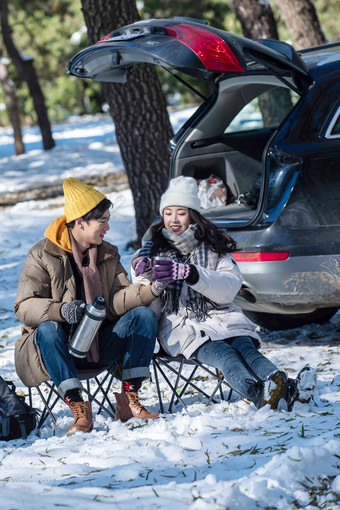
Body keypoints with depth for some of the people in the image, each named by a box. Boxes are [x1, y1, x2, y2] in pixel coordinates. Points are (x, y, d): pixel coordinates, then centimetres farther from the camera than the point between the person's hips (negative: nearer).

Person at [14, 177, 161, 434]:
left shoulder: (109, 254, 9)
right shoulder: (43, 255, -7)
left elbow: (117, 300, -4)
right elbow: (24, 307, -16)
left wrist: (151, 290, -22)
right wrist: (59, 311, -35)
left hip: (101, 345, 4)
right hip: (61, 346, -4)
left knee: (144, 315, -16)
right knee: (47, 330, -36)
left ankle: (129, 399, -20)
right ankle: (79, 408, -37)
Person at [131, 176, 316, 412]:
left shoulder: (212, 245, 13)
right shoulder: (155, 248, 15)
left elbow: (229, 288, -5)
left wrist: (191, 274, -21)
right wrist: (143, 274, -16)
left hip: (219, 316, 2)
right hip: (179, 324, -2)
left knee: (245, 347, -31)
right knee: (222, 353, -33)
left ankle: (288, 389, -59)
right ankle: (259, 394, -63)